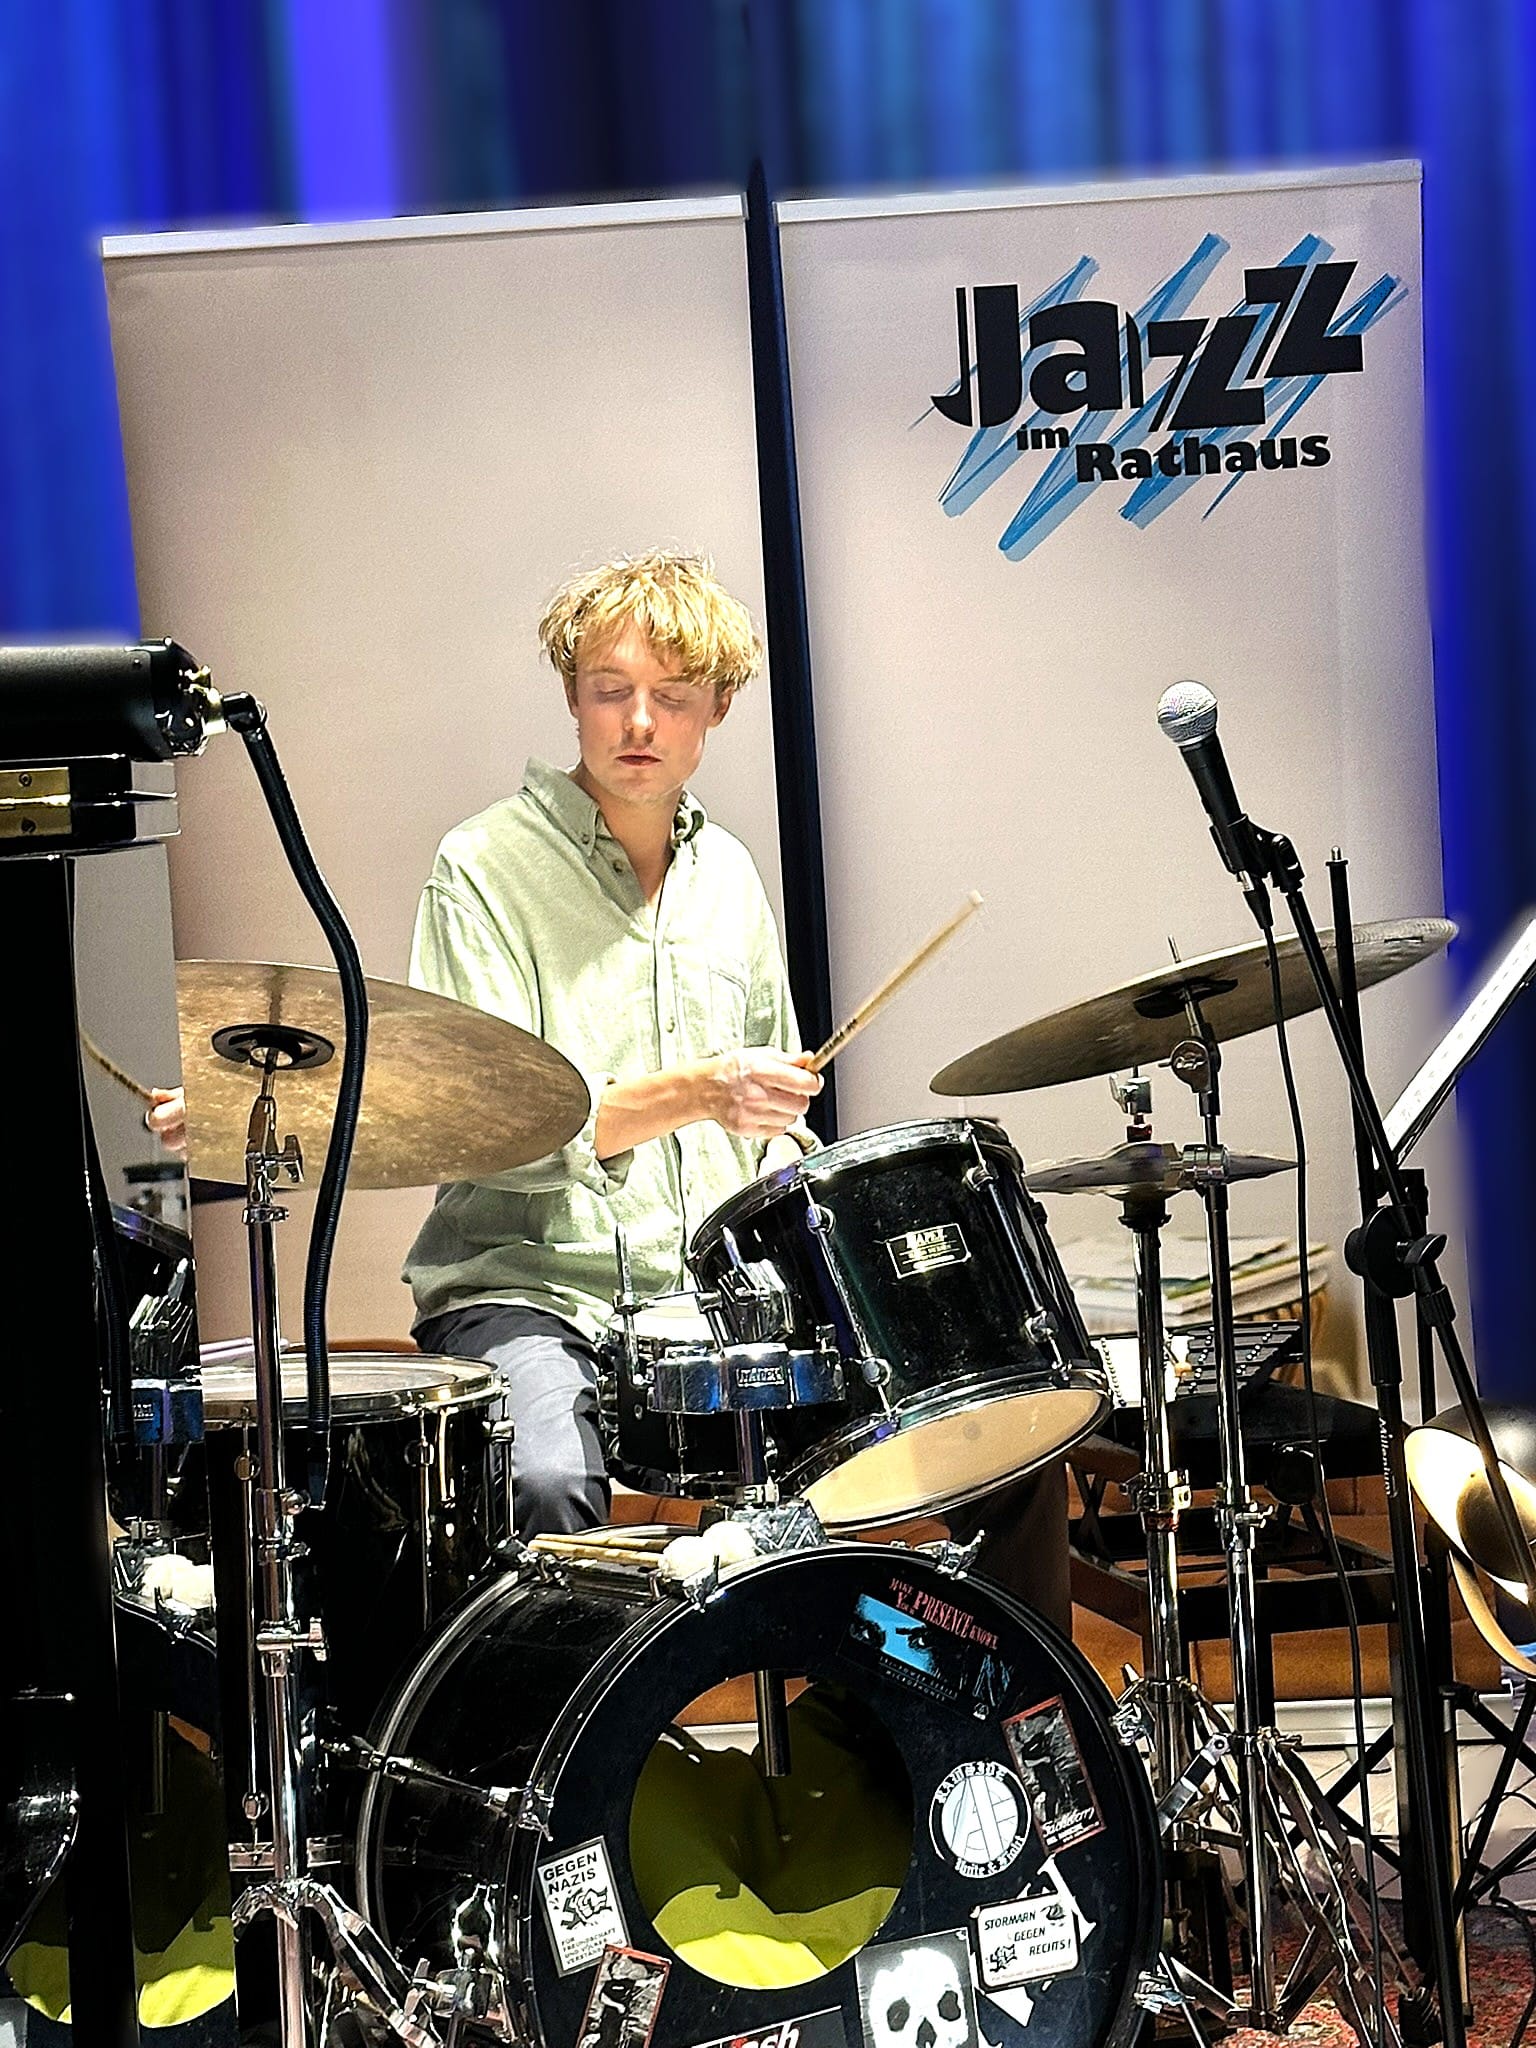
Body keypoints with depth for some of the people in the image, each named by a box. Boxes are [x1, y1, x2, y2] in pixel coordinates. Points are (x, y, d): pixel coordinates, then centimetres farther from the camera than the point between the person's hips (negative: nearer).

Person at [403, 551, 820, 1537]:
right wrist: (690, 1094, -24)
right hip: (529, 1285, -5)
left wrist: (778, 1167, 2)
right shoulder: (486, 867, -6)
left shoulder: (729, 873, 13)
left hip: (710, 1294, 6)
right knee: (548, 1483, -33)